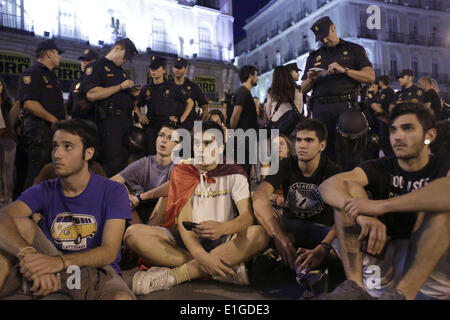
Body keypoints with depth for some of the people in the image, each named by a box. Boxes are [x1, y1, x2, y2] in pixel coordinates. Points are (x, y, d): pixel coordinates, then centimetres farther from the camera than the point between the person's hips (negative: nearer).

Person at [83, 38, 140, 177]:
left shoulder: (121, 71, 26)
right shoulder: (96, 66, 0)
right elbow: (91, 94, -16)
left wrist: (133, 94, 10)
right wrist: (120, 87, -13)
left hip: (127, 120, 8)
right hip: (110, 120, -8)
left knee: (127, 160, 6)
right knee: (112, 163, -12)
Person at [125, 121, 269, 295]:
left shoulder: (234, 174, 3)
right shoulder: (182, 172, 3)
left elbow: (248, 215, -11)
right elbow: (183, 219, -9)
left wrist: (223, 228, -35)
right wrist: (200, 255, -28)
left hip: (222, 241, 0)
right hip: (187, 240, 1)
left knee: (259, 234, -31)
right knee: (133, 233, -24)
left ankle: (174, 275, -30)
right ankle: (226, 268, -29)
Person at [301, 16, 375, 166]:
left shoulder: (354, 49, 14)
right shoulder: (314, 56, 22)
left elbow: (370, 77, 2)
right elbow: (303, 89, 19)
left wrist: (344, 70, -9)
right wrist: (311, 79, -3)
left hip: (344, 106, -3)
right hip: (320, 108, 3)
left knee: (347, 154, -8)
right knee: (323, 154, -1)